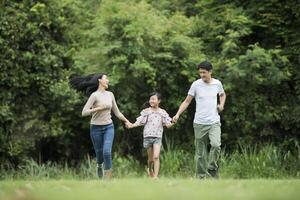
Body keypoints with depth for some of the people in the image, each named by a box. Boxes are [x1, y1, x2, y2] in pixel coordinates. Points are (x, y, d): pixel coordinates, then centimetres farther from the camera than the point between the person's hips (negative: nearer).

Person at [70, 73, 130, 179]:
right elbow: (84, 112, -17)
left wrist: (126, 121, 20)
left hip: (108, 127, 3)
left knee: (107, 152, -16)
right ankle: (100, 166, 43)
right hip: (96, 128, -3)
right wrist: (98, 108, -24)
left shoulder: (110, 95, 6)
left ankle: (108, 178, -10)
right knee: (99, 153, 7)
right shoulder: (94, 95, -11)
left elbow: (116, 111, 17)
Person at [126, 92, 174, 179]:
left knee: (156, 157, -17)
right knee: (150, 159, 7)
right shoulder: (146, 111, 3)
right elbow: (140, 121, -3)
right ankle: (150, 170, 37)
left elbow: (167, 124, 2)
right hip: (148, 136, 1)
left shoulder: (162, 112, 4)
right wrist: (132, 125, -20)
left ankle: (155, 176, -17)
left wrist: (171, 124, -21)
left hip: (158, 137, -1)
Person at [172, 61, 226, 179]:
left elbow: (222, 95, 25)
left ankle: (212, 169, -5)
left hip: (214, 122, 1)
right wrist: (178, 114, -10)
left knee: (216, 145, -23)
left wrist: (221, 104, 5)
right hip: (199, 123, 0)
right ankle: (201, 176, 12)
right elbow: (187, 101, 2)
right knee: (200, 152, 3)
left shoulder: (217, 83, 3)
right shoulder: (196, 85, -3)